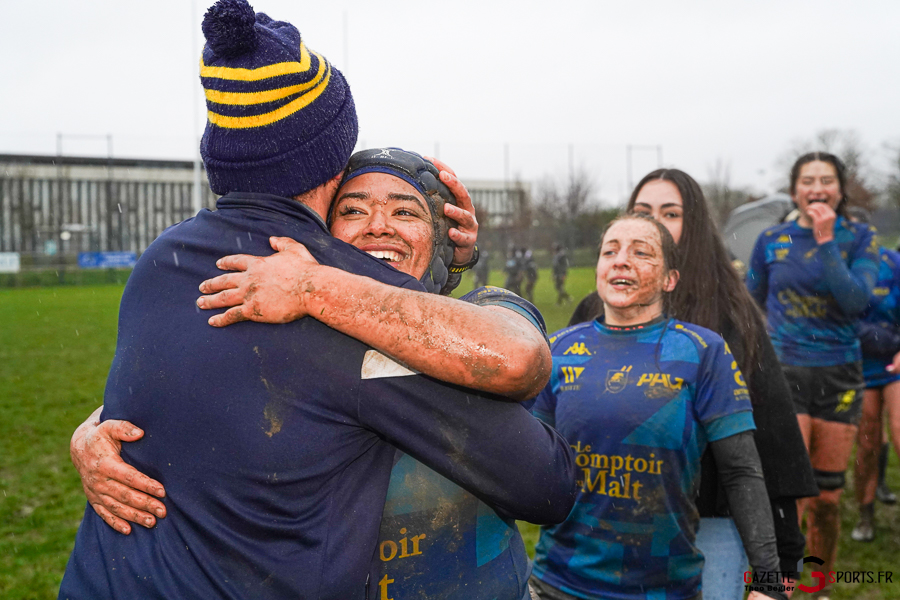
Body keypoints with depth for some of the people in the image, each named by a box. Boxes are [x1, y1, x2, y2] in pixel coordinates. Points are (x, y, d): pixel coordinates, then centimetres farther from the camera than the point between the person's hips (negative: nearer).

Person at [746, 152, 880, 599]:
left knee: (827, 496, 10)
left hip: (839, 376, 1)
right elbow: (750, 306, 13)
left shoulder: (859, 239, 0)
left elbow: (857, 299, -16)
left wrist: (826, 241, -19)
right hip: (784, 373, -1)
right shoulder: (771, 241, 2)